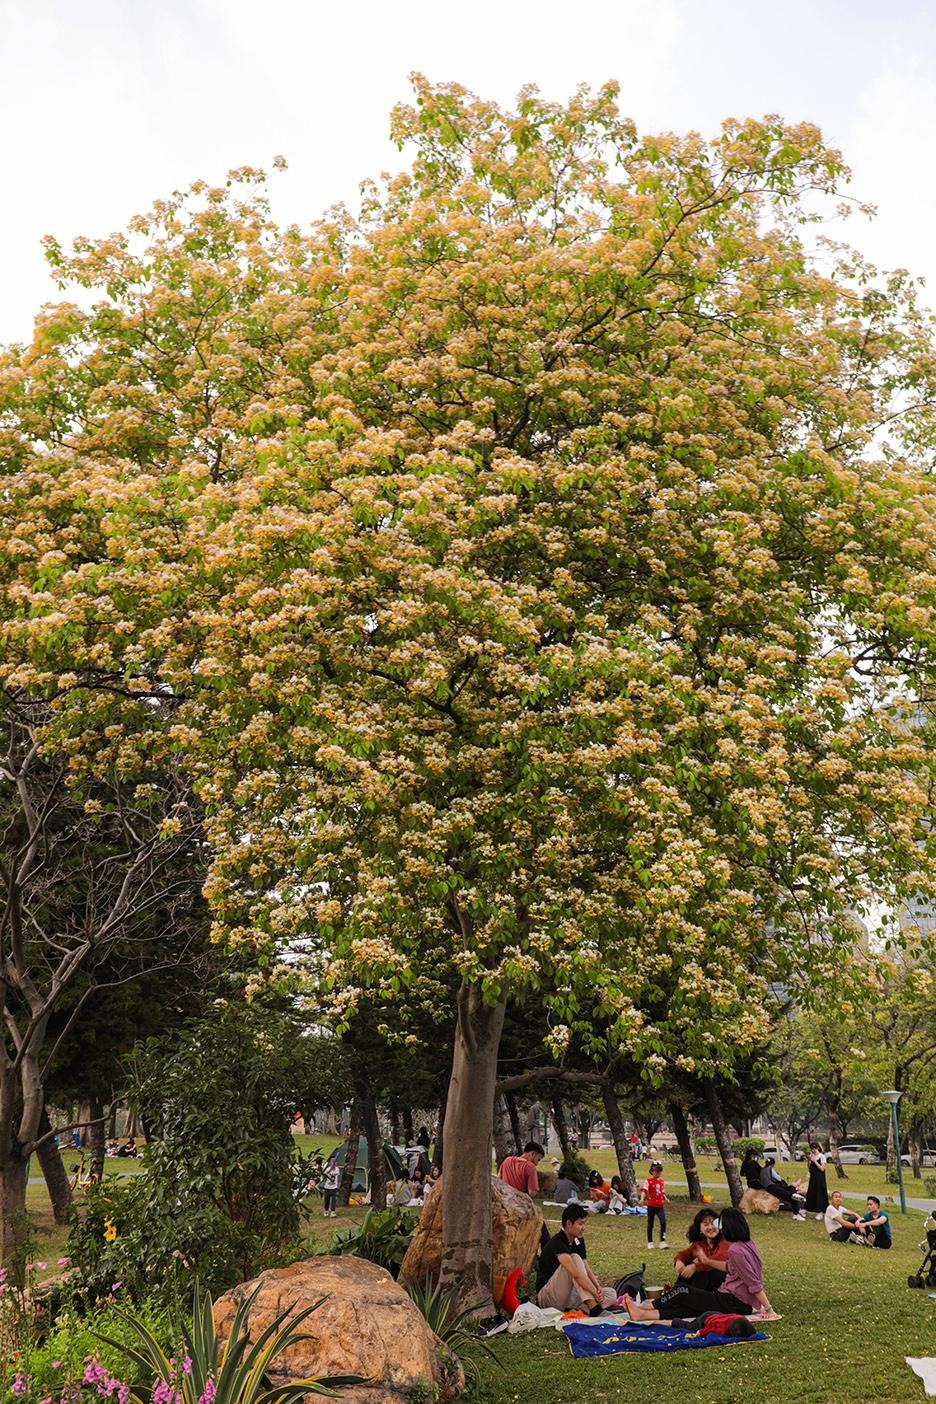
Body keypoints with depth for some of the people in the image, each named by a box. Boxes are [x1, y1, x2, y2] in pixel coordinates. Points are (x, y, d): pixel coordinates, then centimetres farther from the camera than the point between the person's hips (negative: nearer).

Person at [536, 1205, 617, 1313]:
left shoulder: (579, 1241, 5)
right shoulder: (557, 1242, -22)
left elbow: (587, 1270, 4)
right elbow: (576, 1274, -34)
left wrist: (598, 1288, -15)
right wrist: (595, 1293, -31)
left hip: (568, 1294, 8)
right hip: (547, 1296, -8)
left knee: (611, 1294, -5)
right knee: (575, 1258, -27)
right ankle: (593, 1308, -35)